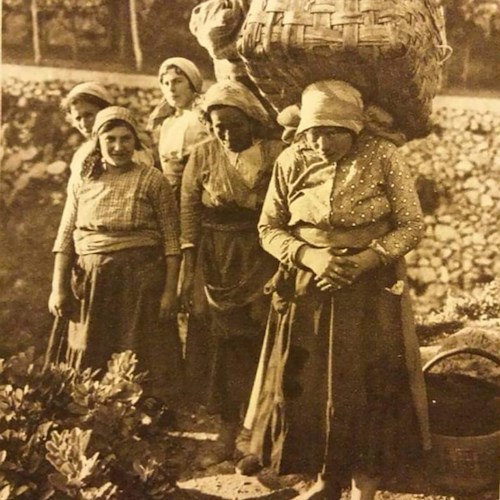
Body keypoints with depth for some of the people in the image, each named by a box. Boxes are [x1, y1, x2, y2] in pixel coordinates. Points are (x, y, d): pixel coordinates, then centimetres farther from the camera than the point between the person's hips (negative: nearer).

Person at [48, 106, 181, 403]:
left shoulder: (153, 181, 0)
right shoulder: (82, 181, 9)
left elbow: (171, 239, -3)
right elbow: (66, 236, 9)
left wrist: (170, 290, -8)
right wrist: (58, 287, 5)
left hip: (141, 279, -3)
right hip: (91, 280, 3)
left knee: (143, 362, 2)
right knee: (87, 362, 8)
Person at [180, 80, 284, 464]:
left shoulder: (275, 155, -3)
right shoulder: (202, 156, 3)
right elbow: (189, 213, 2)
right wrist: (188, 270, -2)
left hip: (265, 263, -2)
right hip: (219, 266, 2)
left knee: (261, 343, 0)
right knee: (226, 344, 8)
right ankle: (229, 433, 20)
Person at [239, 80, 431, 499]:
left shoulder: (384, 158, -10)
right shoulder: (291, 161, -3)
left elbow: (412, 226, -6)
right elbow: (269, 229, 3)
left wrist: (364, 261, -19)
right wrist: (309, 256, -15)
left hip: (371, 290, -2)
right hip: (307, 291, 3)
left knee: (370, 390, 2)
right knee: (308, 387, 7)